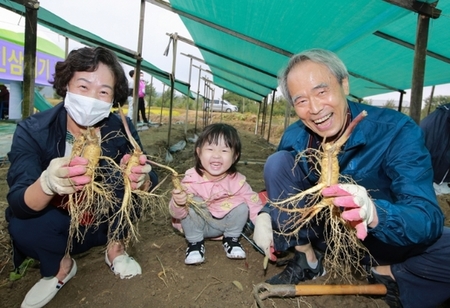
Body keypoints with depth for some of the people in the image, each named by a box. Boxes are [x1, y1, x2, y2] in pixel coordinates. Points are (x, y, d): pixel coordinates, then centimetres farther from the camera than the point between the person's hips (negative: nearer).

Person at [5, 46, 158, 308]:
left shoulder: (121, 129, -16)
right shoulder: (32, 131, -19)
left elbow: (149, 182, -21)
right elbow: (18, 205, -26)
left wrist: (141, 179, -46)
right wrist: (47, 184, -50)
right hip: (62, 224, 1)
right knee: (22, 228, -30)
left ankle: (116, 248, -3)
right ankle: (61, 265, 4)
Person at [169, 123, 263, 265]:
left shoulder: (237, 180, -21)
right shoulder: (191, 178, -28)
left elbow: (254, 203, -10)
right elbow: (178, 214, -28)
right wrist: (178, 204, -51)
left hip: (225, 224, 2)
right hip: (199, 224, -2)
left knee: (242, 206, -22)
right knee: (192, 203, -29)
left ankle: (231, 239, 6)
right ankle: (195, 242, -6)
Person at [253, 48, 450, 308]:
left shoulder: (397, 131, -24)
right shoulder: (294, 138, -14)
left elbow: (429, 219, -31)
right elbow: (281, 186, 2)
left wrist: (374, 212, -53)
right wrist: (265, 215, -19)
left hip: (382, 237, -2)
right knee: (277, 162, -15)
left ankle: (388, 272, 1)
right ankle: (308, 259, -3)